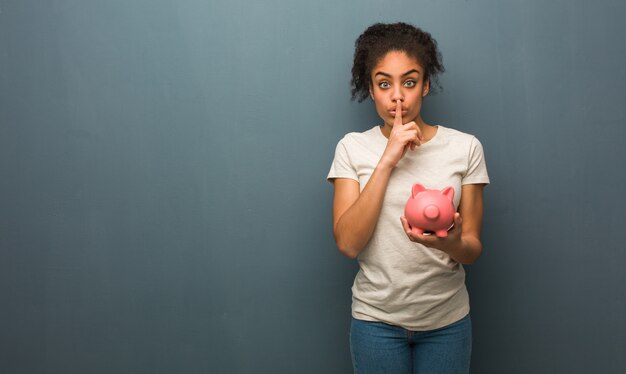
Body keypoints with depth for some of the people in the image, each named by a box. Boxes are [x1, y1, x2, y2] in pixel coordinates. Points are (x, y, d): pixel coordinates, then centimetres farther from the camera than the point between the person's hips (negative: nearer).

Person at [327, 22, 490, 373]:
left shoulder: (465, 147, -5)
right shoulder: (353, 148, -5)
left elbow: (472, 249, -3)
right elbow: (348, 243, -15)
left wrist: (449, 242, -27)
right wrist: (386, 161, -20)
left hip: (446, 318, 1)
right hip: (376, 318, 0)